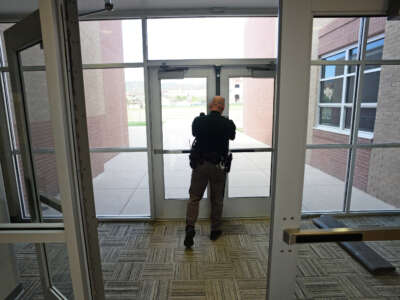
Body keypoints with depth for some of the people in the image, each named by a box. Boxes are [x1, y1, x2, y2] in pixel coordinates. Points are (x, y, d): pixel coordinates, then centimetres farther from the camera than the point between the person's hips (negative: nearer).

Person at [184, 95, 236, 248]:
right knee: (217, 199, 14)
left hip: (200, 164, 0)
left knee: (194, 197, 9)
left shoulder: (198, 121, -4)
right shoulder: (227, 124, -6)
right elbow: (232, 137, 15)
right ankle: (215, 230, 26)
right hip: (219, 166, 0)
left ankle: (190, 227, -4)